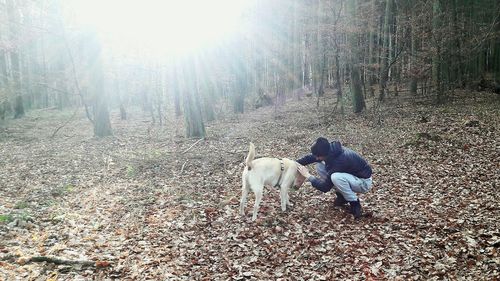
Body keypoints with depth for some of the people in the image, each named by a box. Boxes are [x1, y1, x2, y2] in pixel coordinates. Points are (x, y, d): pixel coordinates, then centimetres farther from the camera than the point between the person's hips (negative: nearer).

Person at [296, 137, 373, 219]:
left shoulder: (339, 161, -34)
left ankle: (355, 204, -13)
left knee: (336, 177, -37)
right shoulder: (330, 150, -13)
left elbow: (325, 188, -27)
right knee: (319, 166, -4)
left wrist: (308, 176, -22)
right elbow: (311, 157, 5)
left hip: (364, 182, -8)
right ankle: (342, 196, 6)